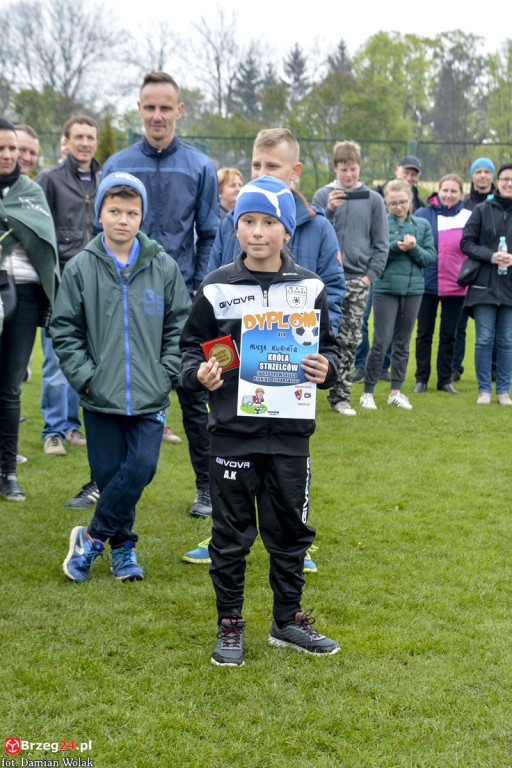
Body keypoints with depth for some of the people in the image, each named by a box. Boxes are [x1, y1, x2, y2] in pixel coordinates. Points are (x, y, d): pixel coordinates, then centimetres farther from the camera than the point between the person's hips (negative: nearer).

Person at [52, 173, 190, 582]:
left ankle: (93, 537, 11)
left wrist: (167, 373, -2)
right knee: (110, 474, 5)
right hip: (101, 397, 0)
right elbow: (65, 329, 2)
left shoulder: (164, 267, 1)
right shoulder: (81, 267, -1)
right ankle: (122, 545, 25)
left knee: (142, 468, -7)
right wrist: (85, 375, -7)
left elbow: (179, 325, 7)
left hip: (150, 397, 1)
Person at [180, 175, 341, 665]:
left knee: (290, 528, 12)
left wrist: (326, 368, -9)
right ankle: (230, 624, 21)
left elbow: (327, 346, 11)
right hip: (232, 431, -1)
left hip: (290, 432, 2)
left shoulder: (309, 288, 3)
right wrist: (199, 373, -15)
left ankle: (288, 620, 28)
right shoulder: (217, 288, -1)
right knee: (231, 533, 7)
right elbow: (191, 346, 5)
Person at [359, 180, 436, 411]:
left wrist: (414, 249, -13)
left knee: (402, 343, 10)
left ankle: (396, 392, 18)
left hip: (413, 289, 4)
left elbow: (431, 257, 4)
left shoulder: (422, 225, 8)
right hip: (385, 288, -4)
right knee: (381, 342, -5)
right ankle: (368, 392, 4)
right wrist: (396, 247, -20)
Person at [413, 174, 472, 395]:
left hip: (456, 285, 0)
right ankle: (421, 378, 16)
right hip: (427, 284, 0)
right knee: (424, 333, 7)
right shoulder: (423, 215, 0)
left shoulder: (468, 218, 1)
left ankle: (445, 380, 17)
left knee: (449, 334, 9)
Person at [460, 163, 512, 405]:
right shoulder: (482, 210, 3)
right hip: (484, 284, -1)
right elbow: (466, 242, 1)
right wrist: (491, 256, -13)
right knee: (484, 339, 2)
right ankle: (484, 389, 12)